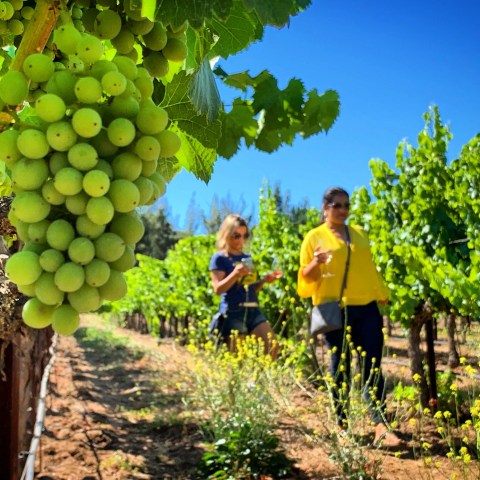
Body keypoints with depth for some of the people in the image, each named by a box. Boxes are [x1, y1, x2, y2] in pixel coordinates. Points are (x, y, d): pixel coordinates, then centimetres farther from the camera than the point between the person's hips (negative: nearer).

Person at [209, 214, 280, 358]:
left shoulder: (247, 258, 17)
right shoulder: (219, 258, -1)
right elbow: (218, 289, -10)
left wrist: (264, 280, 4)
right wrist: (235, 273, -21)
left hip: (253, 310, 6)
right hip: (232, 313, -6)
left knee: (272, 347, -8)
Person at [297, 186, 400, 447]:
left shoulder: (359, 233, 15)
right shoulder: (314, 237, 1)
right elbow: (306, 277, 0)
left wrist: (382, 296, 19)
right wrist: (316, 263, -20)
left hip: (367, 309, 4)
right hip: (335, 311, -4)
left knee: (372, 367, -3)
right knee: (340, 367, 4)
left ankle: (381, 427, -4)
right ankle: (342, 425, 16)